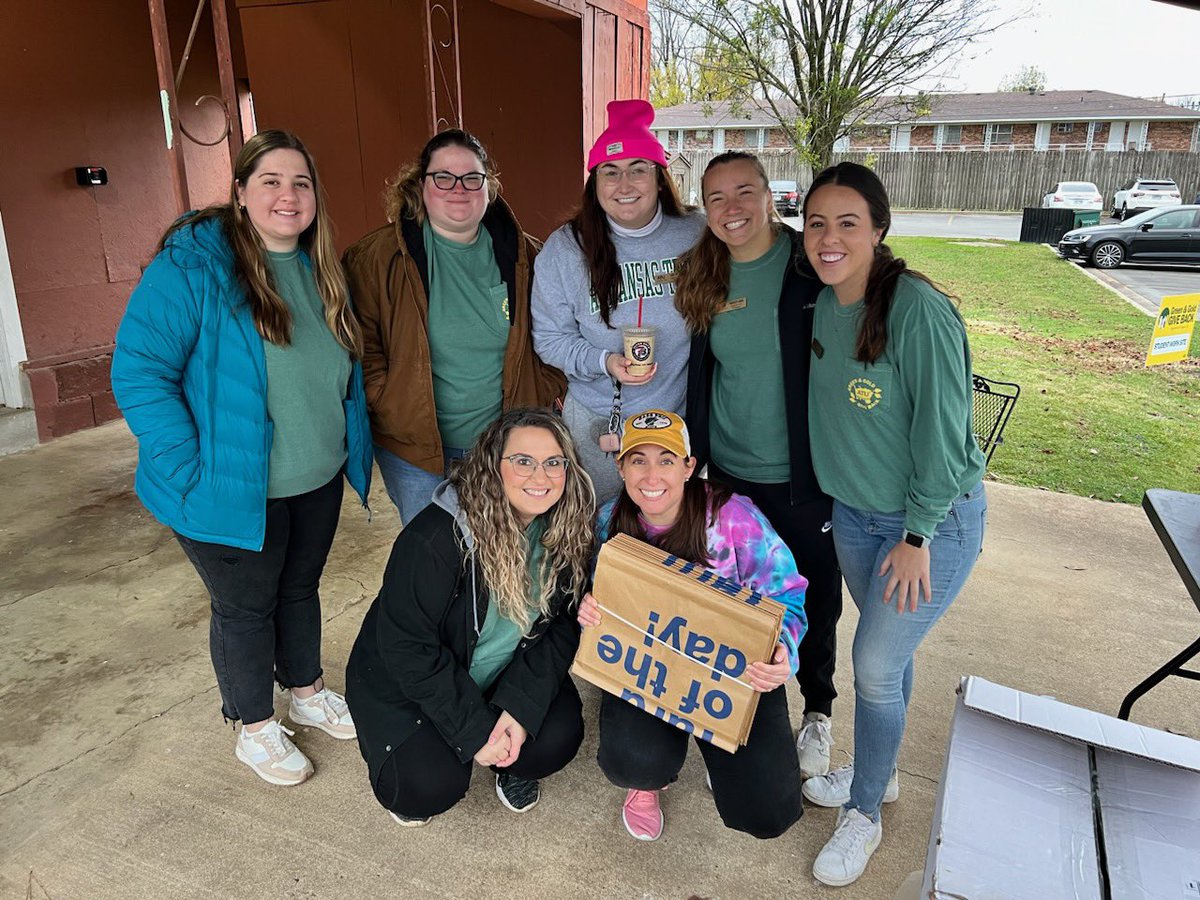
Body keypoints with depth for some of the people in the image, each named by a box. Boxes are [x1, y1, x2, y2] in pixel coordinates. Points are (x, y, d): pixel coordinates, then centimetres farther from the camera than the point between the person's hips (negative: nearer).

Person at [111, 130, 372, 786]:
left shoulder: (319, 271, 4)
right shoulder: (191, 267, -19)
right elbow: (138, 372, -21)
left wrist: (352, 450, 9)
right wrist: (193, 471, -24)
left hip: (318, 485, 6)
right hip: (236, 491, -6)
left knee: (300, 590, 23)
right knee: (245, 609, 13)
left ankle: (307, 693, 46)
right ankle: (255, 729, 36)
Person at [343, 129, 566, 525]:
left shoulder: (522, 255, 1)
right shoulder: (377, 256, -8)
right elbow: (361, 343, -6)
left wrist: (546, 395, 3)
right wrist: (388, 407, -13)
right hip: (415, 447, -2)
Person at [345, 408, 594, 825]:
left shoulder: (564, 532, -13)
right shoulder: (433, 540, -31)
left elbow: (561, 627, -7)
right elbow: (408, 647, -25)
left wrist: (521, 705, -21)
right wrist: (474, 731, -23)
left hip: (507, 676, 4)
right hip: (407, 681, -4)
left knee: (558, 739, -19)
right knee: (432, 785, -22)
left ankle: (510, 765, 16)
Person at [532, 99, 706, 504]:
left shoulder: (695, 236, -4)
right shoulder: (564, 249, -7)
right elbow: (549, 338, -3)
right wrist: (604, 362, -20)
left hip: (681, 417, 1)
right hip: (596, 423, -1)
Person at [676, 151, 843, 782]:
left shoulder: (812, 267, -10)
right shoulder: (701, 277, 3)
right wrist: (694, 455, 10)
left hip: (804, 475, -3)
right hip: (731, 473, 4)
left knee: (815, 602, 13)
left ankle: (817, 713, 38)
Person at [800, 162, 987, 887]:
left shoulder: (918, 309, -23)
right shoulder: (823, 306, -1)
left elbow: (942, 429, -21)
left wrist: (919, 535, -16)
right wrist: (834, 487, 11)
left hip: (934, 518, -6)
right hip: (854, 511, 6)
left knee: (876, 663, 1)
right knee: (888, 651, 20)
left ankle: (864, 813, 24)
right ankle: (880, 771, 42)